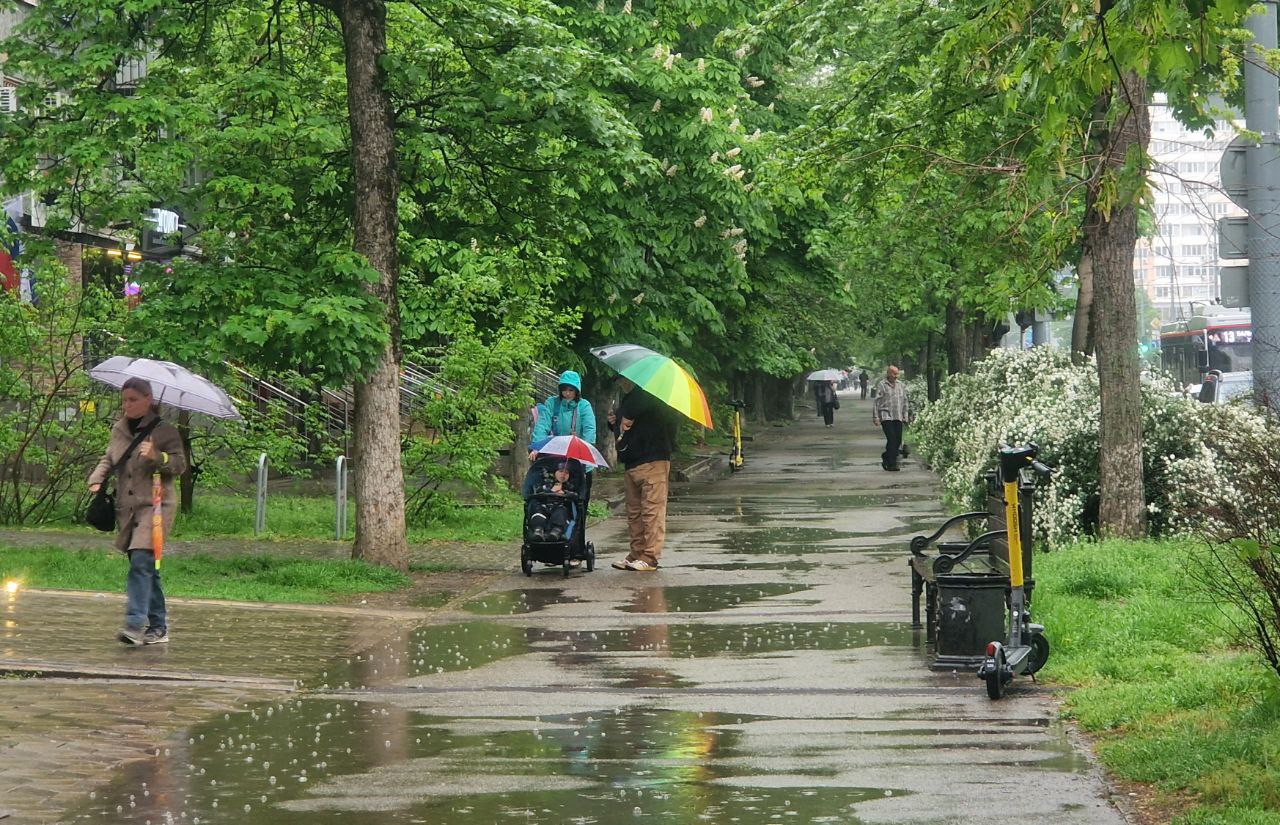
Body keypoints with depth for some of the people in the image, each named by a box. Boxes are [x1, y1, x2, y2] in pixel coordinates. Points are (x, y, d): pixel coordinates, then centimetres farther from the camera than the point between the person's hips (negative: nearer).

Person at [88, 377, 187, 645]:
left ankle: (135, 624, -25)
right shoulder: (119, 429, 13)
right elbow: (108, 459, 23)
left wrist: (156, 457, -22)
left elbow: (180, 465, -5)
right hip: (128, 507, 6)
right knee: (147, 567, 10)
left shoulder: (164, 431, -4)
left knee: (141, 561, -20)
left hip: (155, 505, -6)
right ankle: (158, 627, 17)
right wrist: (96, 481, 5)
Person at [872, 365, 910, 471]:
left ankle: (885, 458, 23)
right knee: (891, 440, -13)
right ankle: (891, 464, -8)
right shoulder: (881, 386, -1)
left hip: (898, 418, 5)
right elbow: (876, 403, -3)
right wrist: (876, 417, -8)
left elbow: (904, 402, 21)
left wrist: (905, 416, 16)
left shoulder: (901, 386, 14)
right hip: (886, 416, -5)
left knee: (898, 440, 3)